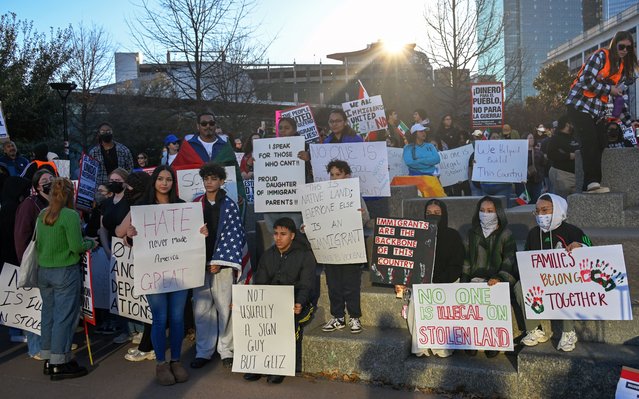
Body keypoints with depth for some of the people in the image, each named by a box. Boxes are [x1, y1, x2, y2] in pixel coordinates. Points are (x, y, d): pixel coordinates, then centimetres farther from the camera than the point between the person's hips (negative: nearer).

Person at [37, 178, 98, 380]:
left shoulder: (42, 215, 6)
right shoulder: (70, 215, -15)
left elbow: (40, 242, 13)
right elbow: (77, 247, -17)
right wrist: (91, 243, 2)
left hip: (43, 271, 7)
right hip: (65, 272, -7)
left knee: (48, 314, 14)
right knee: (64, 316, 1)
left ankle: (48, 359, 24)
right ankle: (59, 363, 7)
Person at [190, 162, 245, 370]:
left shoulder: (229, 205, 0)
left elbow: (234, 235, -5)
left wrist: (219, 261, -9)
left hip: (222, 263, -3)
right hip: (200, 262, 3)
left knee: (225, 307, 0)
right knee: (201, 309, 6)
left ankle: (226, 351, 14)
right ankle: (203, 351, 19)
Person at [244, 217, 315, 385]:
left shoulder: (305, 254, -2)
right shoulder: (267, 255, 13)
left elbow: (305, 285, -10)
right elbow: (259, 283, 9)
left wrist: (299, 303, -30)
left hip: (296, 303, -3)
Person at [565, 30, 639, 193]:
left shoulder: (623, 68, 16)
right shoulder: (601, 56, -6)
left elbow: (621, 96, 15)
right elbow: (586, 80, -17)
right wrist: (609, 89, -9)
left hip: (597, 111, 7)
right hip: (579, 105, -7)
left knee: (599, 145, -1)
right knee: (590, 142, -20)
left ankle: (589, 185, 2)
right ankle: (592, 182, -23)